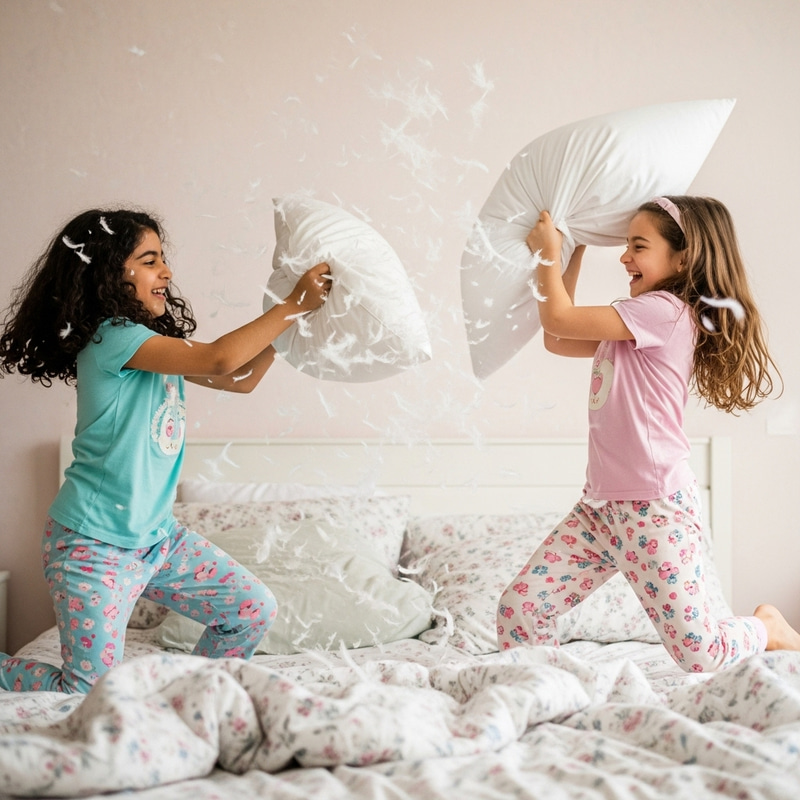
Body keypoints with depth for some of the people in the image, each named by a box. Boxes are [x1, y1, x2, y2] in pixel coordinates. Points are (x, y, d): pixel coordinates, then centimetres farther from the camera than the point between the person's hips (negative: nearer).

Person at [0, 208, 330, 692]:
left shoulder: (156, 342, 9)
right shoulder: (112, 337, -19)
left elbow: (242, 378, 14)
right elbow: (219, 360, -28)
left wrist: (289, 316, 4)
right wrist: (294, 306, -21)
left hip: (157, 537, 9)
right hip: (95, 544, -9)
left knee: (254, 609, 6)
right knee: (90, 699, -5)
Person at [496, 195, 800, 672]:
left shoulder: (664, 311, -13)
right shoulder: (628, 328, 16)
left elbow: (558, 319, -15)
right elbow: (557, 340, 19)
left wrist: (549, 252, 0)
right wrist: (575, 251, 18)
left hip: (656, 508, -9)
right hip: (603, 506, 9)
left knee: (700, 657, -1)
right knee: (519, 608, -4)